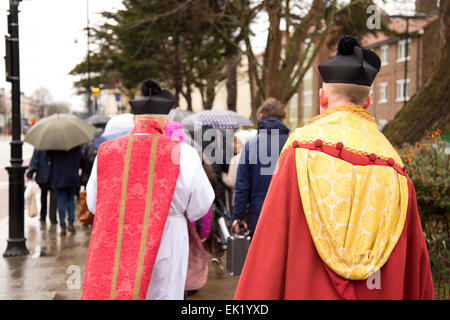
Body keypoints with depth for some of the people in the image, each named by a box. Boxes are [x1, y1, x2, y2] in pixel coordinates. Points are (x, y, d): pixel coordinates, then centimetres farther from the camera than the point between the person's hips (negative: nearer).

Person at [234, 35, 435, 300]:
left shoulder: (303, 147, -8)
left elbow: (271, 245, -10)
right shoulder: (393, 166, 0)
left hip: (305, 289, -3)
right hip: (380, 294, 3)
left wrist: (254, 296, -4)